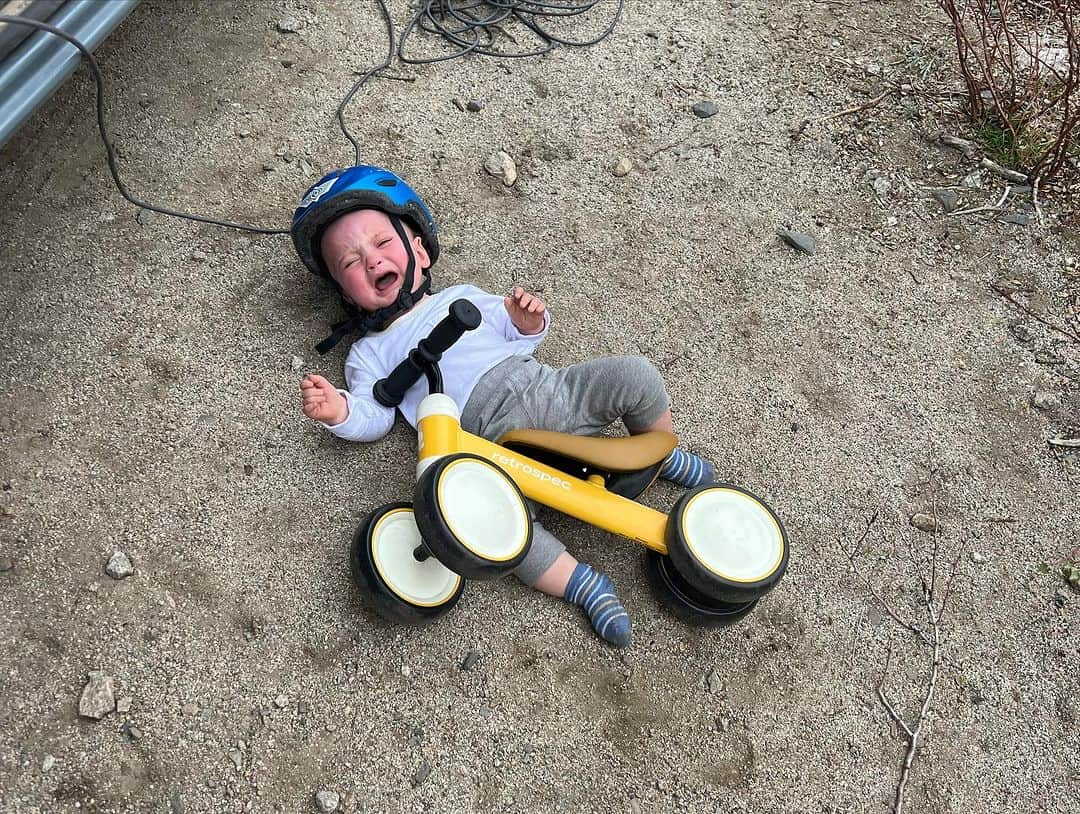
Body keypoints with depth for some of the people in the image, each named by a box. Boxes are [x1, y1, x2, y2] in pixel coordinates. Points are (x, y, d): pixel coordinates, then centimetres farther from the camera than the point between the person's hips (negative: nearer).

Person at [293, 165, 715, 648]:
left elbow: (511, 330, 27)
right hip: (501, 440, -3)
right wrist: (340, 412, -12)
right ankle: (582, 585, -19)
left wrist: (529, 322, 4)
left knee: (634, 374, -13)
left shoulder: (461, 297, 27)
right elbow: (375, 419, 9)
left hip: (550, 391, 4)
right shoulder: (370, 354, 19)